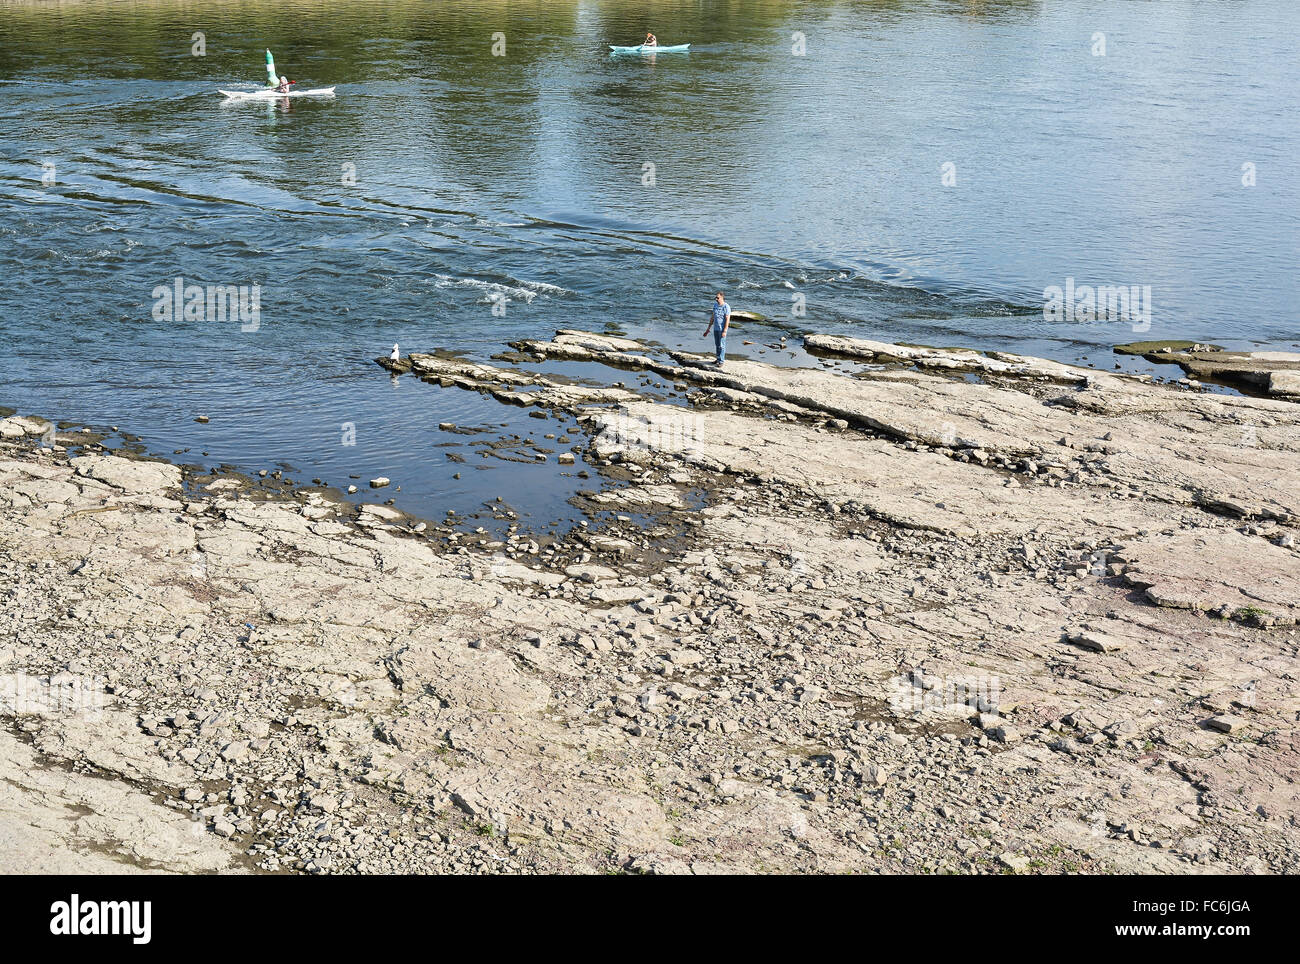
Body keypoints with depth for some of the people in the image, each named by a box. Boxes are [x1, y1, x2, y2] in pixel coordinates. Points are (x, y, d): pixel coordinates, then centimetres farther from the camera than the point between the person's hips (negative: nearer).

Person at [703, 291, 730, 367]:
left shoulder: (726, 307, -14)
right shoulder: (715, 305, 8)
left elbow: (727, 320, -16)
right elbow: (712, 317, 15)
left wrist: (724, 331, -21)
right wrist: (708, 329, 15)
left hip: (722, 329, -7)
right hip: (715, 328, 7)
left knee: (722, 345, -4)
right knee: (717, 345, 14)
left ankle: (721, 361, 0)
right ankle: (718, 359, 24)